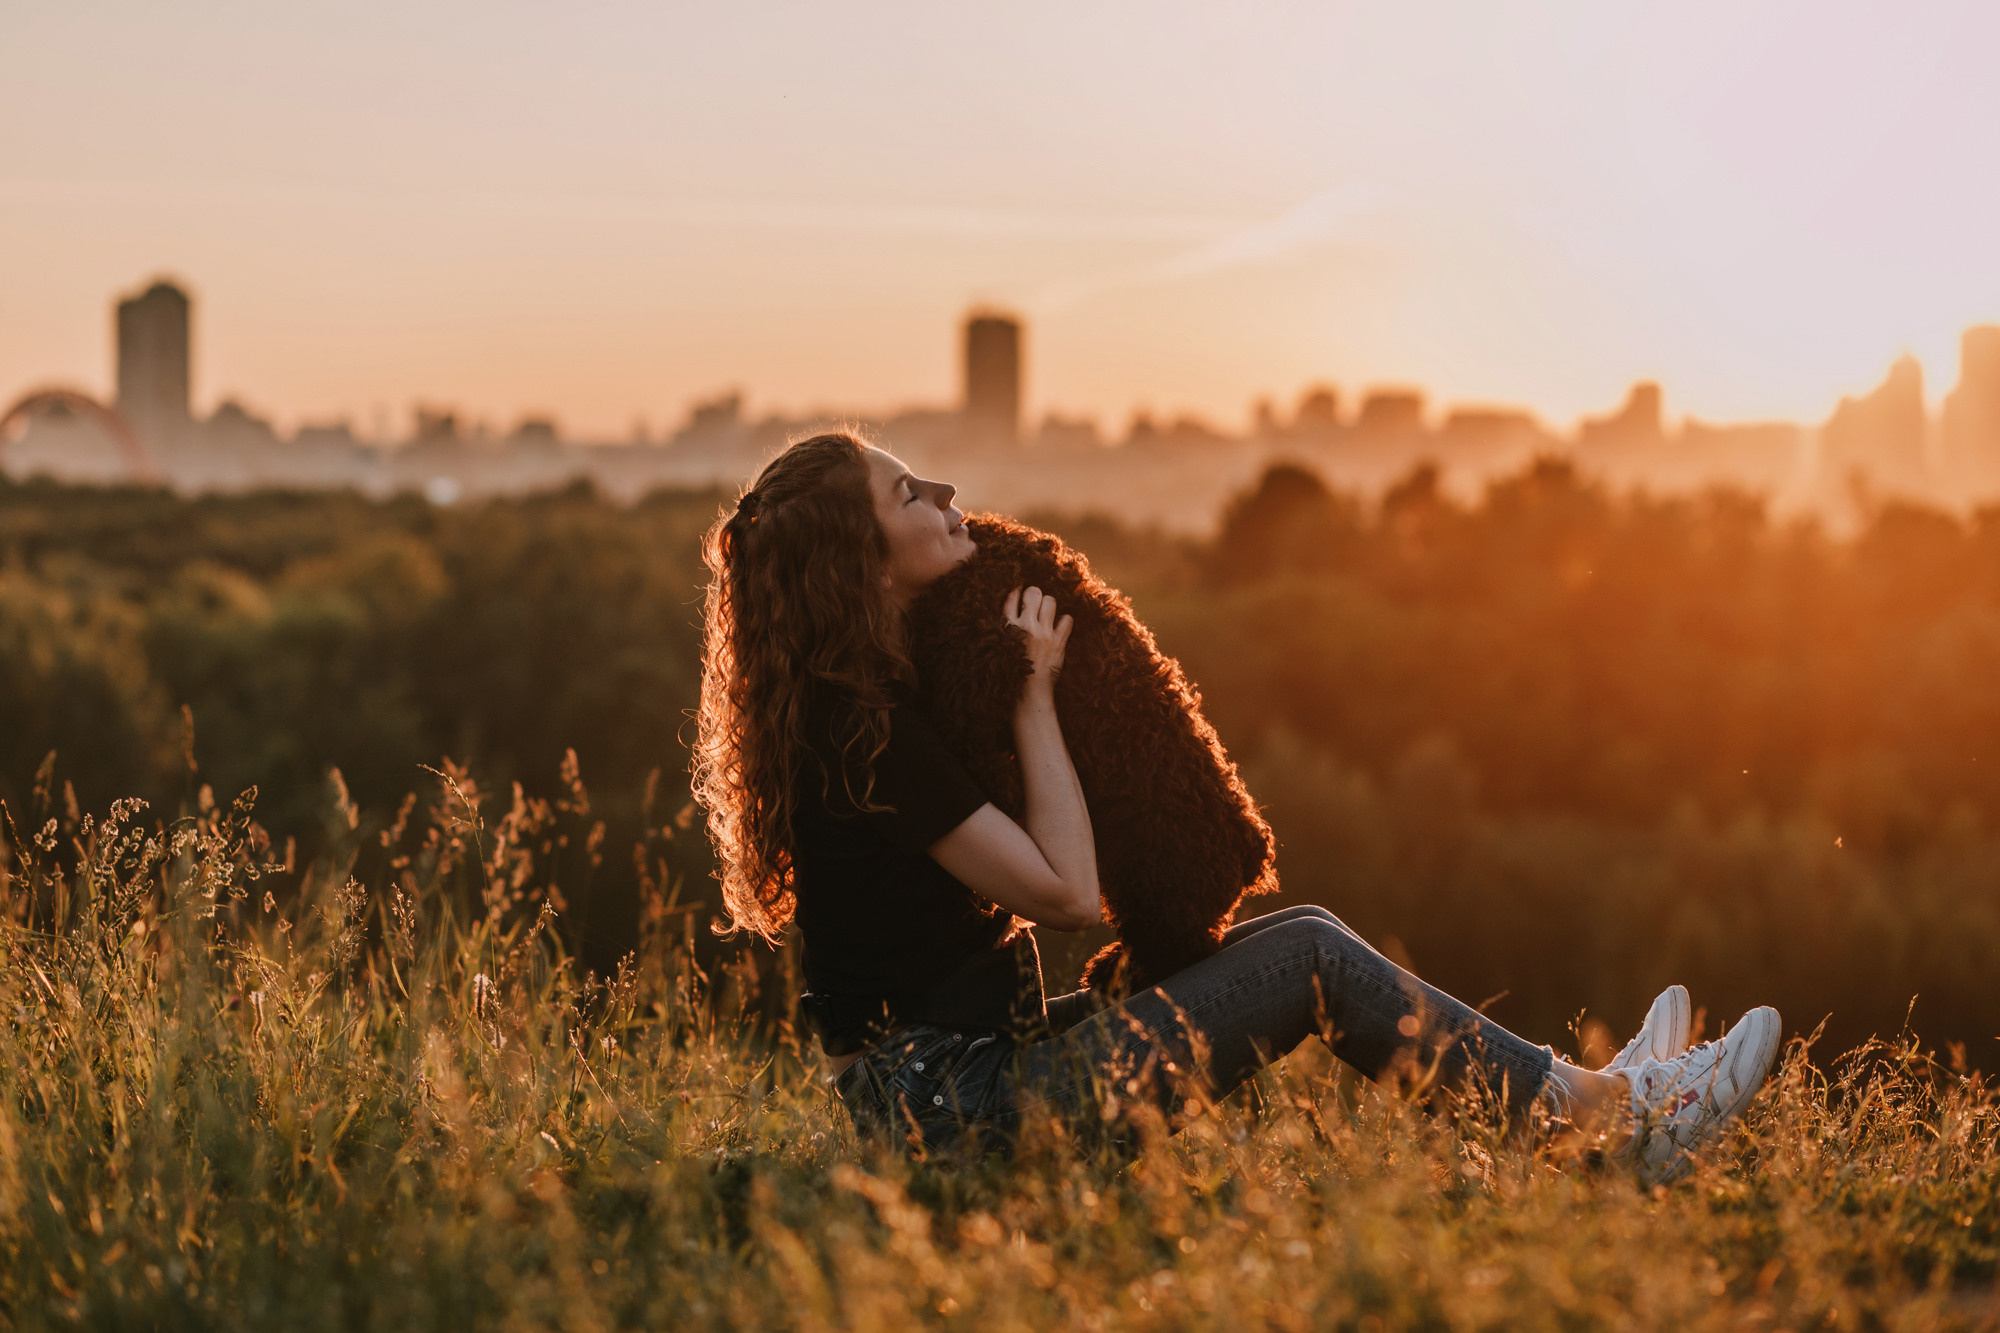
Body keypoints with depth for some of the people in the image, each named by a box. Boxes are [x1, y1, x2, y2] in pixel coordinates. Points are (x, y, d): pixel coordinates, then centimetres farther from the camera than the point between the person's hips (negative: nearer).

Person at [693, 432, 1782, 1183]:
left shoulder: (861, 691, 11)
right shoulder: (865, 728, -21)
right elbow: (1068, 893, -21)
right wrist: (1035, 695, -14)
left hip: (938, 1084, 10)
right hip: (962, 1101, -10)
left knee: (1300, 941, 12)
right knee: (1312, 957, -7)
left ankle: (1600, 1097, 17)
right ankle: (1611, 1117, 4)